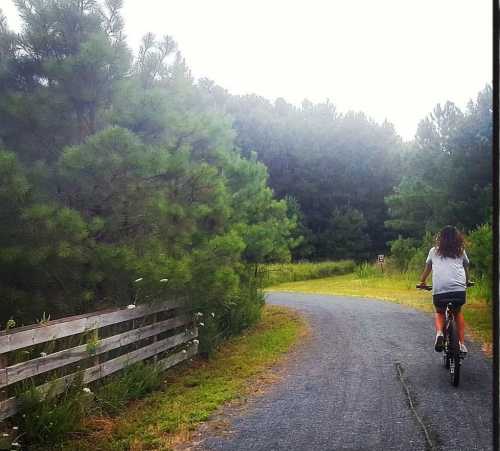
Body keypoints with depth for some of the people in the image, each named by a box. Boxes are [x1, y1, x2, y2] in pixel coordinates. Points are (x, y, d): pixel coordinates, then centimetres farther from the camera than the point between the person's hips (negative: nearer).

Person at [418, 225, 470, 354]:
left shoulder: (434, 251, 18)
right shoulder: (461, 251, 20)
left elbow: (427, 268, 28)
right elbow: (466, 268, 30)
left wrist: (422, 282, 44)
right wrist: (467, 281, 49)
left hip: (439, 289, -1)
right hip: (459, 288, 1)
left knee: (439, 313, 23)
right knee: (458, 312, 26)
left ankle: (439, 332, -7)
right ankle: (462, 344, 19)